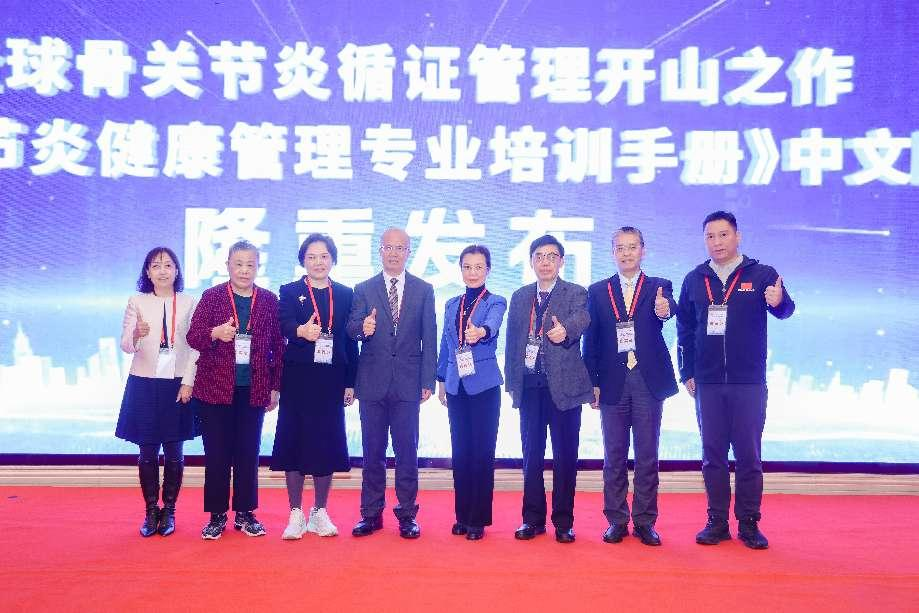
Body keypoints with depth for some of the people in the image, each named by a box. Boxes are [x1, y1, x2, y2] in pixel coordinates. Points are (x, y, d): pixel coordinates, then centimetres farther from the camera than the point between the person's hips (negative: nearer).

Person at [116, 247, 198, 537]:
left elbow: (195, 347, 0)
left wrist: (188, 383, -8)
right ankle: (151, 511, 19)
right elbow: (126, 346, -1)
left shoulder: (189, 303, 2)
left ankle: (169, 511, 18)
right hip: (144, 383, 1)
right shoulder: (137, 302, 3)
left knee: (174, 451, 5)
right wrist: (137, 334, -24)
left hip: (178, 385, 0)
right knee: (147, 451, 5)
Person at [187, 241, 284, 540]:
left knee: (248, 452, 7)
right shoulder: (211, 296, 1)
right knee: (216, 453, 4)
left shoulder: (269, 300, 4)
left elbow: (278, 346, 8)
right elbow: (193, 337, -2)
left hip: (254, 390, 1)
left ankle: (245, 513, 20)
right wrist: (215, 333, -24)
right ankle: (217, 515, 16)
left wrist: (275, 387, 6)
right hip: (215, 388, -1)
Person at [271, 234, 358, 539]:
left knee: (327, 443, 5)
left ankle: (319, 513, 19)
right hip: (298, 379, -1)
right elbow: (285, 325, -17)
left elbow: (350, 340, 8)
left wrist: (350, 383, 4)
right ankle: (296, 514, 14)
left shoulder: (345, 294, 9)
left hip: (331, 380, 2)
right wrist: (302, 331, -40)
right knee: (294, 442, 2)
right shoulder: (290, 292, 3)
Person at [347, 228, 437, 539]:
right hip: (373, 382, 1)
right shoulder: (364, 289, 6)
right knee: (373, 451, 7)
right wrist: (362, 328, -28)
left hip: (408, 382, 0)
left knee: (407, 450, 3)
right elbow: (352, 329, -4)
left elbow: (430, 339, 4)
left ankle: (407, 515, 15)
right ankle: (371, 514, 18)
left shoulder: (424, 290, 6)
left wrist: (428, 381, -2)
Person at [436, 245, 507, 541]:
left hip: (484, 385, -5)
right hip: (457, 386, 5)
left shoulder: (496, 302, -3)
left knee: (482, 451, -2)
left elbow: (492, 325, -25)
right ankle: (462, 515, 20)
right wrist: (441, 381, 14)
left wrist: (481, 332, -47)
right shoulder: (451, 305, 12)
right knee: (460, 450, 9)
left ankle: (479, 519, 8)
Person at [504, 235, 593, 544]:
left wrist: (565, 330, -44)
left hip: (564, 385, -3)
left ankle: (563, 521, 14)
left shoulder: (576, 293, 1)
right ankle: (533, 519, 19)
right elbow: (511, 341, 13)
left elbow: (581, 318, -22)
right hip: (529, 387, 3)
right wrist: (511, 381, 6)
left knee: (565, 455, 3)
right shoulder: (520, 297, 13)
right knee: (532, 454, 8)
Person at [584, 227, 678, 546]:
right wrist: (592, 382, 0)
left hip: (648, 381, -1)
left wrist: (664, 310, -43)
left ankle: (645, 521, 15)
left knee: (647, 455, 5)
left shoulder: (658, 287, 5)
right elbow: (591, 340, 6)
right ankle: (616, 520, 17)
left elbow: (670, 309, -19)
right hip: (613, 382, 1)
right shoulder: (598, 291, 8)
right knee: (614, 455, 7)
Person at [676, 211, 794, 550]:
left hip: (749, 382, -2)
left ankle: (749, 523, 15)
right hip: (708, 383, 2)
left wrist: (780, 302, -37)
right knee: (713, 455, 8)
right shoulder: (694, 280, 7)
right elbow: (684, 329, 9)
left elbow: (784, 309, -13)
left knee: (749, 455, 3)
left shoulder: (761, 275, 0)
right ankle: (717, 522, 17)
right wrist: (687, 373, 4)